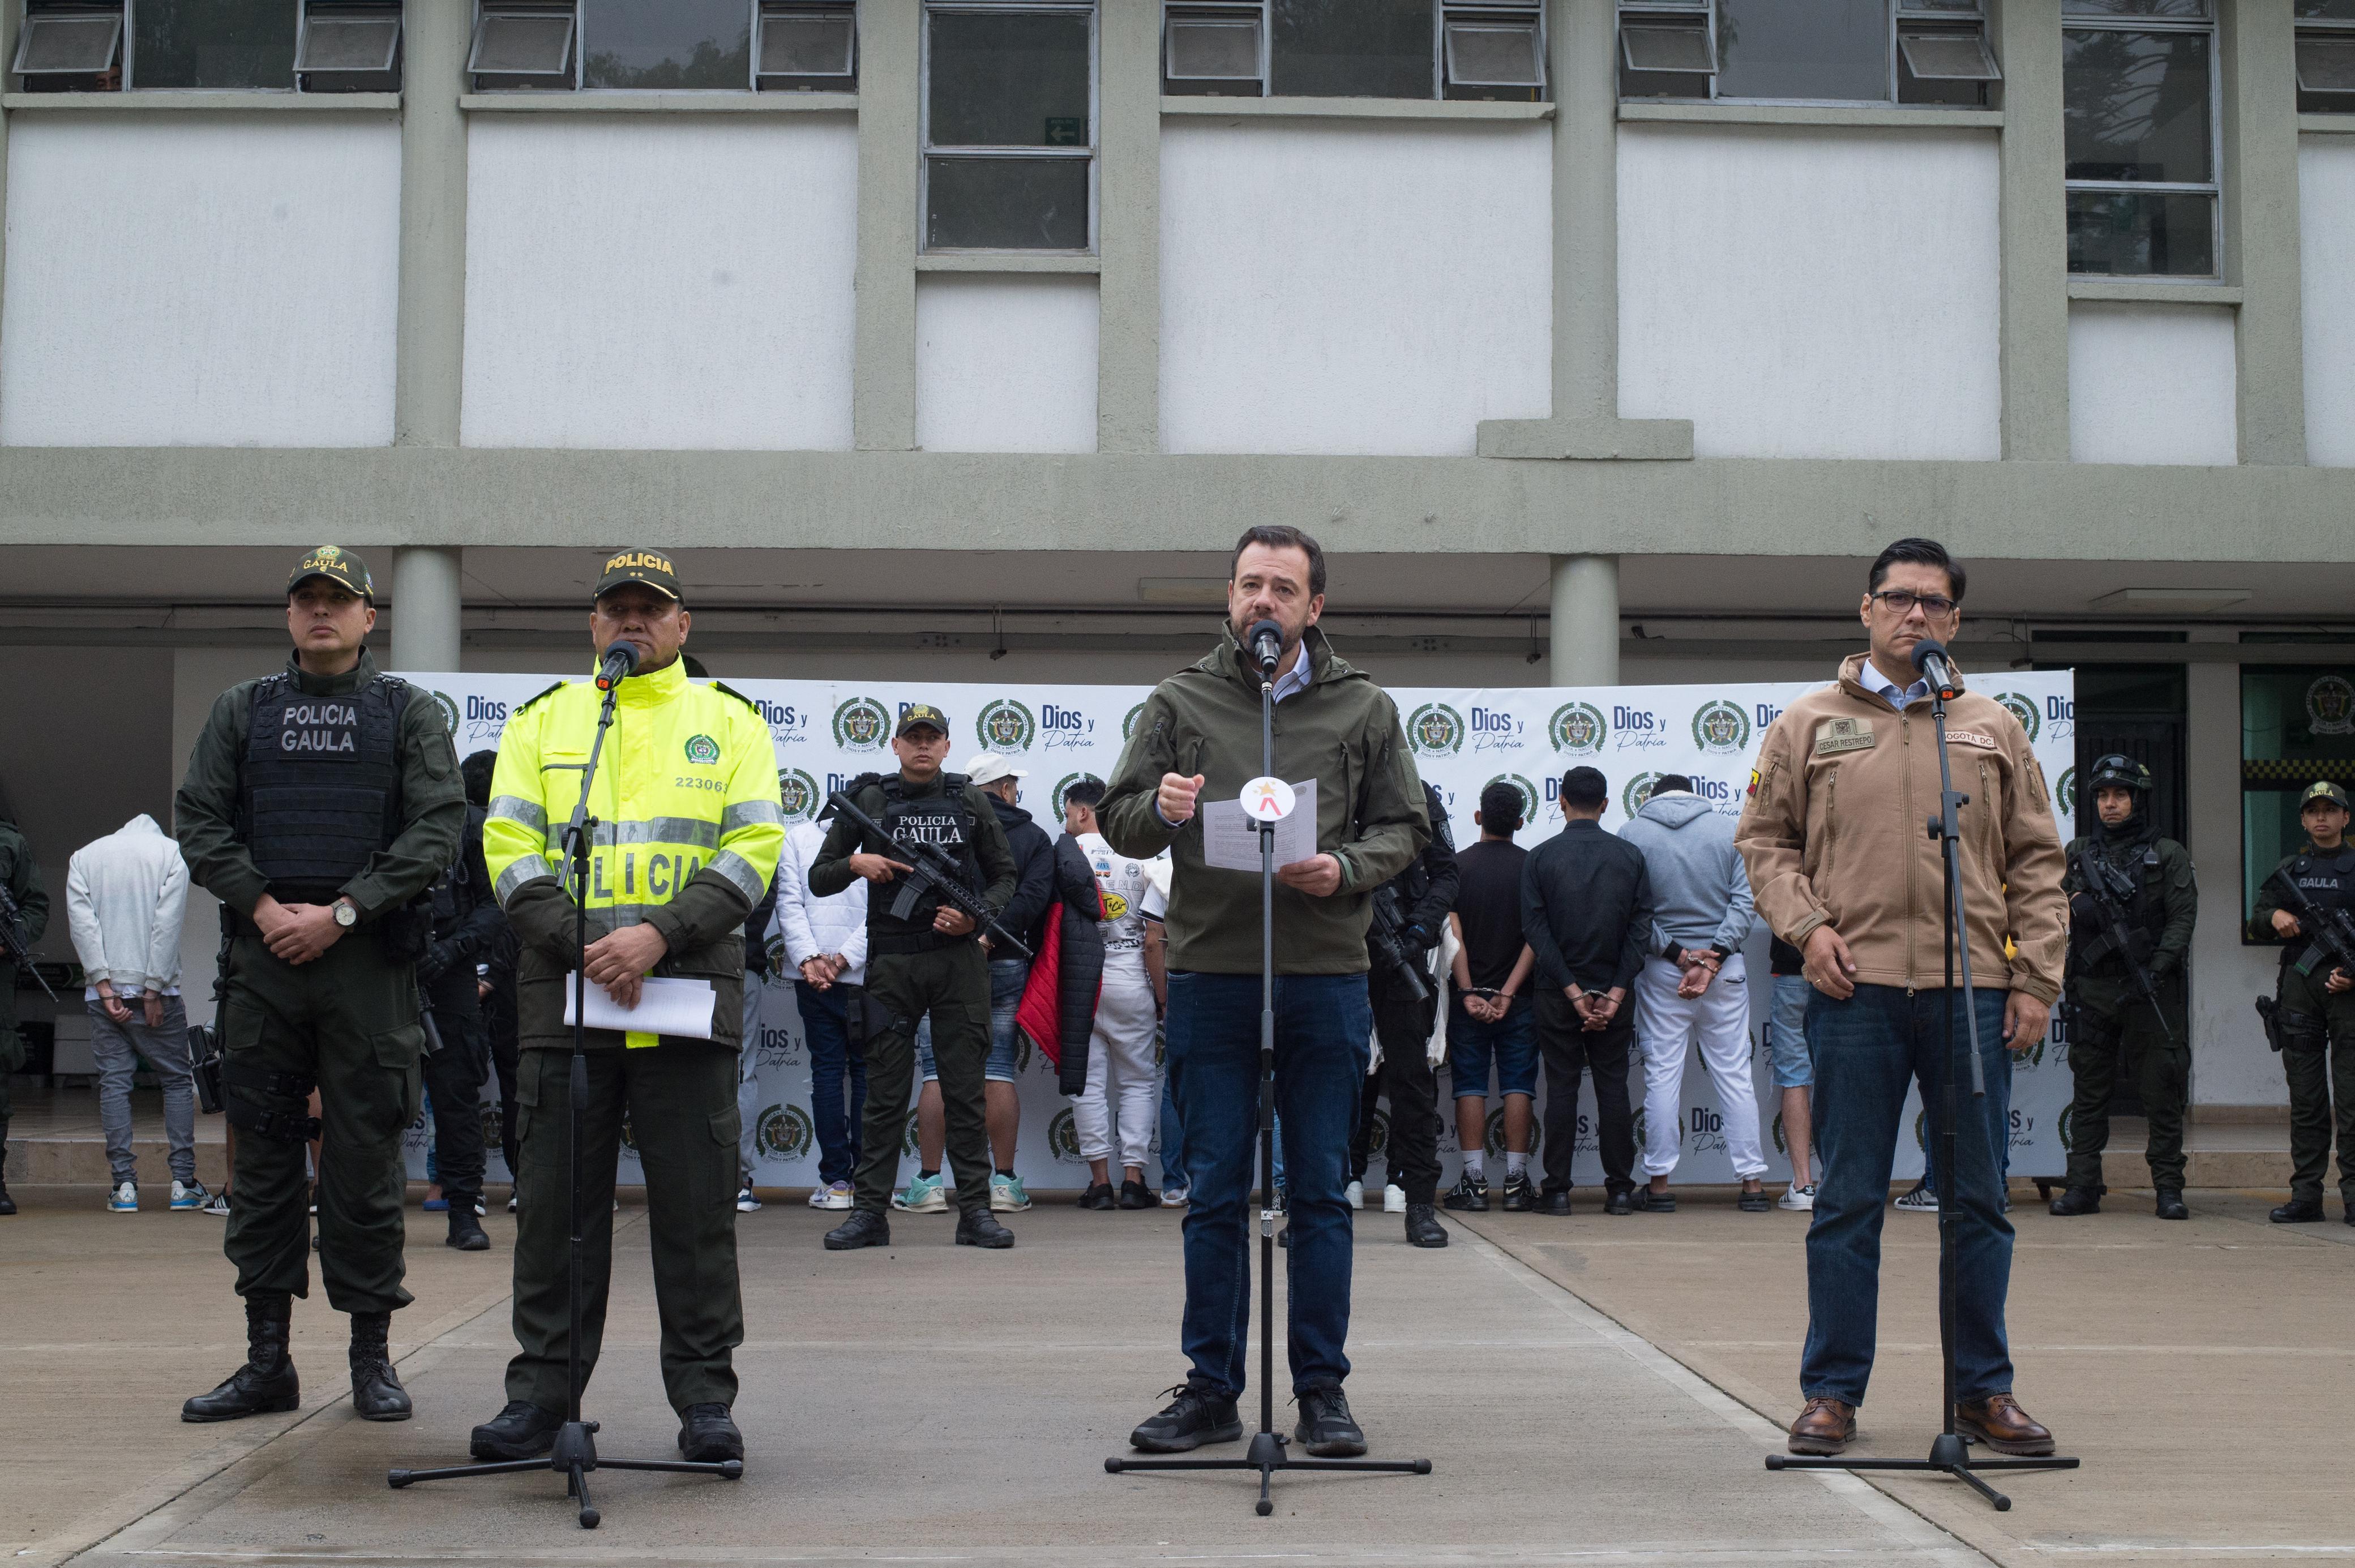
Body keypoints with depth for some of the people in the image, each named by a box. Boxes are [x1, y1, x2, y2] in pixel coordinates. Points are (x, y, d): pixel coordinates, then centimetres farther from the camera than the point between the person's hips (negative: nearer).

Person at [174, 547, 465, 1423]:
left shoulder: (409, 714, 7)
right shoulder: (243, 710, 14)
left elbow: (437, 829, -3)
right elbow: (199, 822, 7)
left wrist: (341, 912, -11)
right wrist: (265, 906, -7)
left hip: (370, 960, -2)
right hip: (264, 957, 2)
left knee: (366, 1158, -1)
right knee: (264, 1156, 5)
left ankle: (372, 1358, 9)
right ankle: (267, 1362, 12)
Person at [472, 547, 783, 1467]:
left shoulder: (729, 722, 11)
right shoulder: (543, 719, 14)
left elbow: (753, 848, 0)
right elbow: (509, 848, 4)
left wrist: (661, 936, -14)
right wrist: (582, 944, -11)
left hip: (690, 995, -1)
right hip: (564, 994, 1)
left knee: (694, 1203, 1)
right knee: (559, 1202, 4)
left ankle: (705, 1396, 9)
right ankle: (542, 1393, 13)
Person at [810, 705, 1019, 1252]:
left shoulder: (969, 800, 9)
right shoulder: (867, 800, 6)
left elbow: (1005, 876, 12)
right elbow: (818, 879, 9)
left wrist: (978, 916, -6)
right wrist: (854, 863, -12)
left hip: (959, 958, 0)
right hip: (892, 963, 0)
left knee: (966, 1091, 1)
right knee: (884, 1094, 2)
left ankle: (975, 1211, 5)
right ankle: (869, 1213, 6)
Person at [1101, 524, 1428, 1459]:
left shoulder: (1362, 709, 8)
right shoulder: (1180, 703, 9)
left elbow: (1404, 829, 7)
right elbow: (1116, 821, 9)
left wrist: (1345, 870, -12)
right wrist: (1161, 810, -14)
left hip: (1326, 977, 0)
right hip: (1209, 975, 0)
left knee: (1321, 1191, 5)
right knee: (1215, 1194, 5)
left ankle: (1322, 1389, 13)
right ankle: (1211, 1389, 14)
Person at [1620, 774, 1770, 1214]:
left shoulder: (1631, 833, -1)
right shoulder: (1728, 828, 1)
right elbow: (1744, 900, -6)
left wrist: (1676, 953, -6)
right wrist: (1713, 959, -12)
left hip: (1660, 970, -1)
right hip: (1725, 970, 1)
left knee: (1662, 1074, 4)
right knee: (1734, 1074, 5)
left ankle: (1659, 1184, 6)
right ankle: (1752, 1183, 6)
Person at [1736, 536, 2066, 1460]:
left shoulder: (1993, 730, 13)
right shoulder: (1809, 726, 10)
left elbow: (2036, 864, 12)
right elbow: (1764, 841, 10)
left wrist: (2036, 979, 4)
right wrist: (1805, 924, -6)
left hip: (1973, 992, 2)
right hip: (1856, 987, -1)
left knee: (1978, 1200, 6)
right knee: (1848, 1200, 1)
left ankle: (1983, 1390, 16)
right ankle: (1831, 1391, 9)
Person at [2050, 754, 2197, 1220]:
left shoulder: (2168, 855, 7)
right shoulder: (2078, 854, 15)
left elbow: (2183, 917, -2)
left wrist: (2157, 969, -15)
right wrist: (2077, 904, -12)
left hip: (2151, 990, -2)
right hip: (2093, 989, 2)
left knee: (2162, 1094, -1)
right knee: (2090, 1092, 4)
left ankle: (2169, 1188, 5)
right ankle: (2083, 1186, 8)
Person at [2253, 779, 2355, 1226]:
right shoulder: (2289, 869, 18)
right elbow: (2261, 909, 12)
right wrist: (2276, 915, -11)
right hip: (2299, 984, 3)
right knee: (2305, 1096, 4)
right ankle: (2306, 1194, 6)